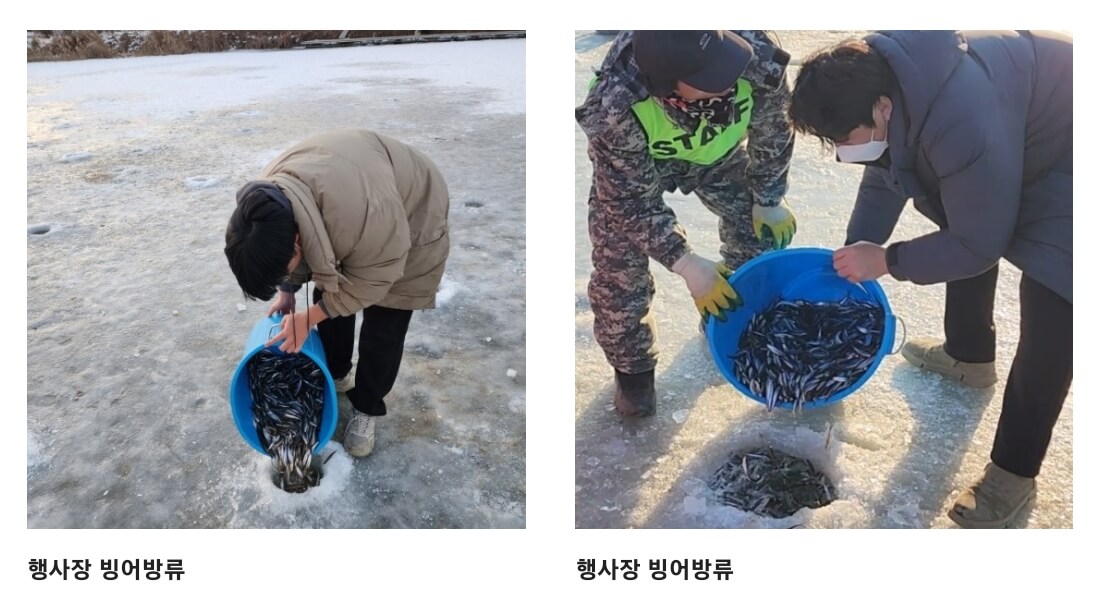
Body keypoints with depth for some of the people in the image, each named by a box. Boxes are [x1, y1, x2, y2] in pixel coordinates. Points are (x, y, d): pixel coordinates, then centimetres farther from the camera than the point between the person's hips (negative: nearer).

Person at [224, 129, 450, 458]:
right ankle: (334, 376, 35)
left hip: (411, 222, -5)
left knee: (382, 329, -3)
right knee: (331, 301, 10)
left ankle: (366, 407, 19)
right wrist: (287, 292, -2)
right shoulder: (267, 197, -26)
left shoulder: (363, 210, -47)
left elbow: (372, 277, -28)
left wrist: (308, 318, -24)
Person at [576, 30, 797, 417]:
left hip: (719, 150, 3)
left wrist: (768, 199, -3)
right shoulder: (616, 107, -45)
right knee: (619, 272, -7)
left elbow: (773, 128, -14)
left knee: (763, 231, 8)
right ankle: (632, 367, 21)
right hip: (634, 169, -3)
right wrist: (686, 265, -32)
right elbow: (632, 200, -29)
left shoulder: (757, 56, -38)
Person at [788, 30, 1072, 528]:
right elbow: (885, 176, 0)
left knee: (1048, 328, -13)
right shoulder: (881, 76, -17)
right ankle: (969, 355, 50)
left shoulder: (964, 126, -43)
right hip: (1023, 140, 9)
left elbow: (980, 245, -28)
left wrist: (887, 261, -19)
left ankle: (1013, 471, 2)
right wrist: (855, 253, -5)